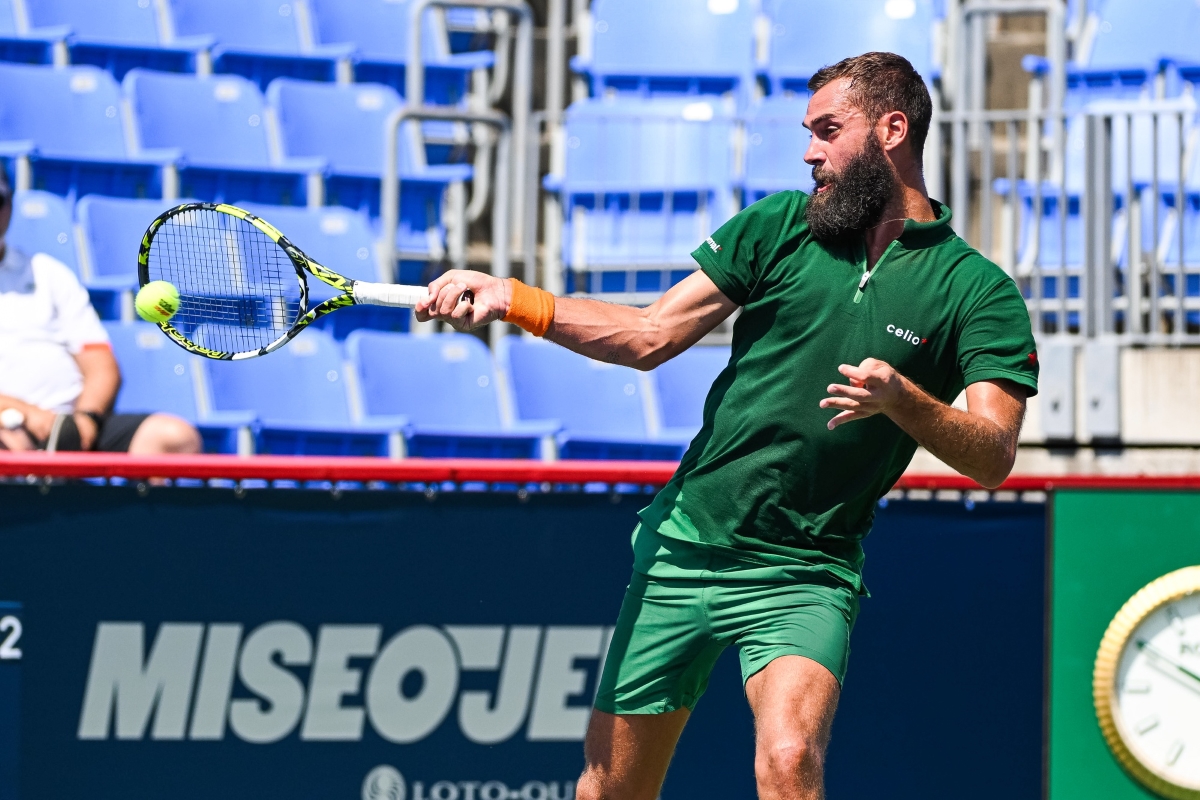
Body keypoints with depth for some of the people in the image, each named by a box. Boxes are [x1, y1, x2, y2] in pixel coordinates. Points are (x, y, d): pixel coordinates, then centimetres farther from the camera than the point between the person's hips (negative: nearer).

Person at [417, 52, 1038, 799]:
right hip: (683, 543, 3)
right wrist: (509, 298, -4)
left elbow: (994, 456, -14)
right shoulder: (780, 226, 6)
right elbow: (649, 336, 7)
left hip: (802, 579, -3)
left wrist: (901, 399, -31)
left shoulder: (979, 292, -4)